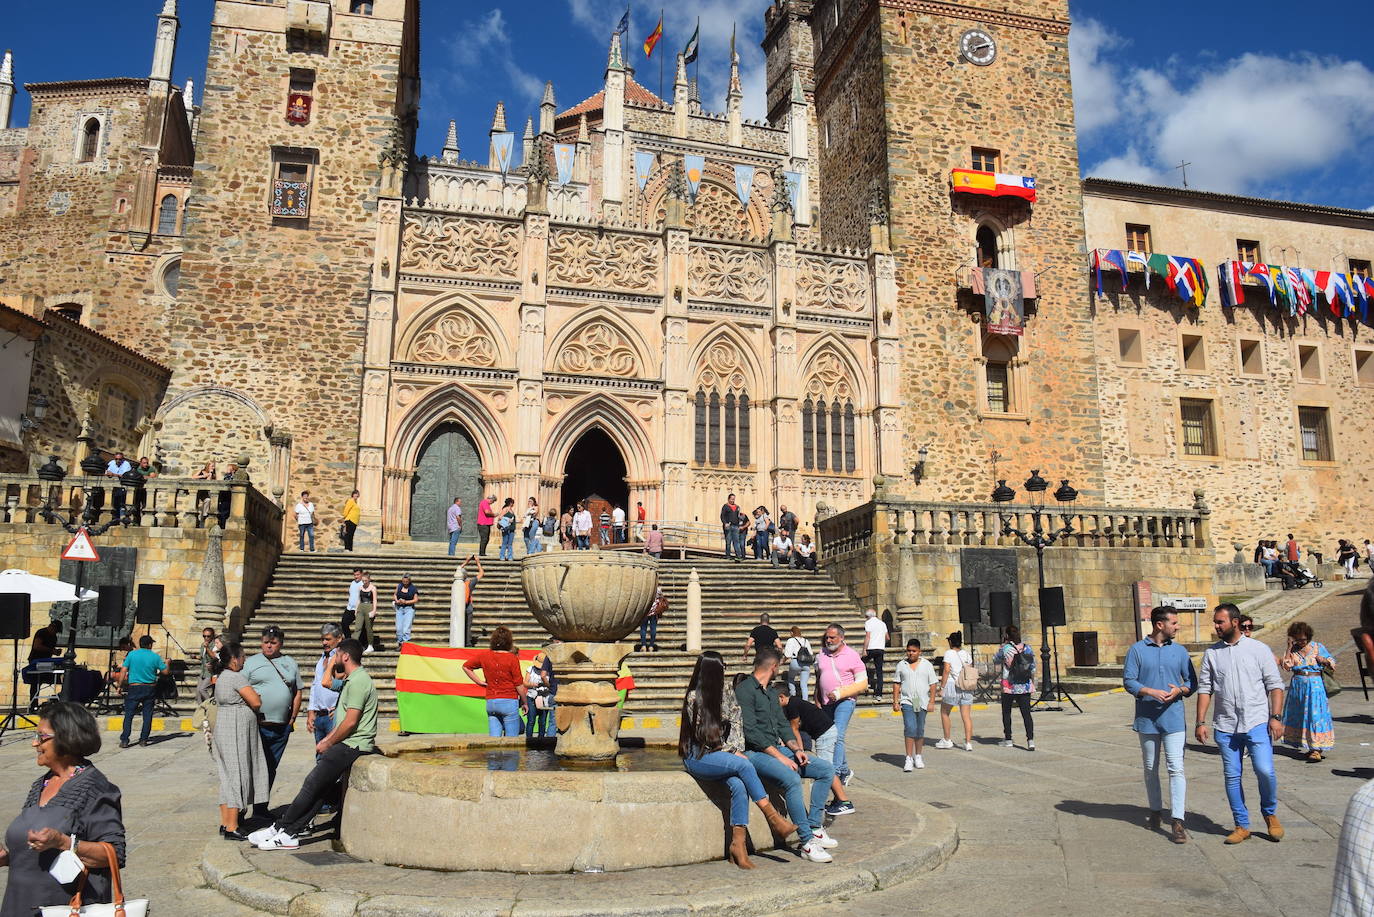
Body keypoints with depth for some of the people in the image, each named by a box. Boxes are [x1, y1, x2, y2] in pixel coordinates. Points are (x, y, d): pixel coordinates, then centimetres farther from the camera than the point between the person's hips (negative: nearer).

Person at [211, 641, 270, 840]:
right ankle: (232, 829, -6)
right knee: (237, 776, -7)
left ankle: (225, 824, 18)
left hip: (223, 729, 10)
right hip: (236, 732, -10)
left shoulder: (221, 677, 15)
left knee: (228, 776, 13)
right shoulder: (237, 677, -15)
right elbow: (257, 703, -18)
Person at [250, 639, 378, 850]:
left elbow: (350, 722, -19)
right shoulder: (353, 680, 18)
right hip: (348, 745, 9)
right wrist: (326, 740, 13)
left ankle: (282, 829, 1)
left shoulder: (358, 681, -15)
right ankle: (289, 832, 5)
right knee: (322, 787, 5)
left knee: (313, 784, -7)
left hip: (352, 746, -9)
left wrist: (328, 744, -8)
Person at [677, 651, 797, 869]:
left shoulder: (726, 694, 11)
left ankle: (738, 843, -24)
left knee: (739, 785, -26)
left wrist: (737, 750, -8)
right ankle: (774, 819, -21)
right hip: (698, 757, -5)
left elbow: (737, 725, 9)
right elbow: (703, 736, -10)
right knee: (744, 765, -28)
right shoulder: (694, 697, -9)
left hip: (723, 754, 5)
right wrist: (732, 752, -8)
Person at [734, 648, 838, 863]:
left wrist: (796, 749, 1)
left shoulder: (772, 691, 19)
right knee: (792, 778, -33)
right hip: (754, 753, -9)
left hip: (777, 748, 9)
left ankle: (814, 827, 0)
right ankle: (807, 843, -24)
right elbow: (750, 732, -18)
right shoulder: (744, 690, -11)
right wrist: (779, 757, -20)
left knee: (826, 769, -2)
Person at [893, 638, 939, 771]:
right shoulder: (901, 665, 6)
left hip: (922, 702, 1)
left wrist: (931, 702, -3)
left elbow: (933, 684, 4)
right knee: (910, 728, -13)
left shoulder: (927, 665, 5)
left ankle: (918, 757, 22)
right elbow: (896, 684, 7)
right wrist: (895, 701, 1)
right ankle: (909, 758, -11)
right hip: (907, 702, -1)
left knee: (920, 731, 8)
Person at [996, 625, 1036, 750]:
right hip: (1025, 687, 3)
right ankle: (1030, 740, -11)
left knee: (1006, 712, 13)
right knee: (1026, 713, 1)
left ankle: (1008, 739, 20)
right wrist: (1033, 684, 19)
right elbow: (1033, 668, 7)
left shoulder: (1005, 648, -10)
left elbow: (997, 659, 8)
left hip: (1009, 687, -3)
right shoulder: (1028, 648, 1)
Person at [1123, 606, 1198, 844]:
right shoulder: (1137, 650, 0)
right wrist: (1152, 692, -19)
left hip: (1173, 718, 0)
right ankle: (1156, 811, 29)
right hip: (1147, 718, 0)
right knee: (1150, 768, 12)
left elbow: (1192, 681, 10)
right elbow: (1128, 681, -3)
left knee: (1176, 768, -9)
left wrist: (1180, 690, -11)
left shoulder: (1179, 651, 7)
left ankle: (1177, 822, -8)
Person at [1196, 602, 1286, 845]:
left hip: (1257, 722, -3)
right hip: (1226, 726, 3)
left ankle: (1270, 814, 14)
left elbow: (1275, 685, 1)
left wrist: (1276, 717, -9)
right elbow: (1204, 688, 7)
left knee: (1265, 771, -13)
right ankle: (1242, 825, 16)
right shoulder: (1212, 653, 8)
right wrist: (1200, 722, 1)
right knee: (1232, 777, 5)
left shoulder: (1258, 649, 2)